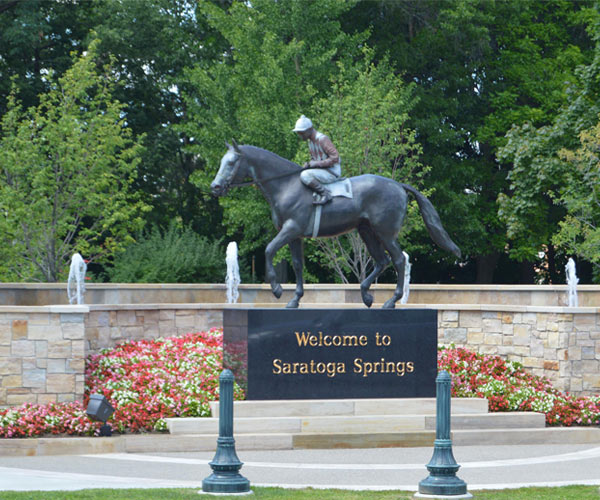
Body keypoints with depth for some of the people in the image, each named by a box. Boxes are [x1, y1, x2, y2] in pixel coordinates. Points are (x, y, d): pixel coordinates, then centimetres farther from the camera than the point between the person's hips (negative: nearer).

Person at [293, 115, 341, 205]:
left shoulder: (322, 139, -18)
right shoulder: (310, 141, 11)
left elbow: (335, 158, -24)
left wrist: (315, 163, -22)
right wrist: (308, 164, -1)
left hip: (332, 173, -10)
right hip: (321, 171, 10)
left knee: (305, 176, -30)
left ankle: (325, 193, -21)